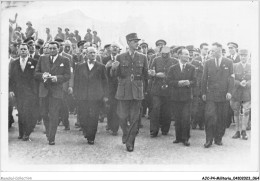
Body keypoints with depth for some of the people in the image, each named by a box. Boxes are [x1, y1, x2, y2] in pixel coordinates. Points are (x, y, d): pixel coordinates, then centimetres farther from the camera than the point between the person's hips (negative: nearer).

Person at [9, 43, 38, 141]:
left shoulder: (34, 62, 2)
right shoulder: (14, 63, 12)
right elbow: (11, 78, 12)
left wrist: (37, 90, -5)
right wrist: (11, 90, 1)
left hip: (31, 92, -3)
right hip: (18, 92, 3)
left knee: (29, 113, -9)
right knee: (20, 113, 6)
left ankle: (27, 134, -2)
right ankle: (21, 133, 15)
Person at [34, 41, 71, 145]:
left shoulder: (64, 61, 3)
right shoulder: (42, 59, 11)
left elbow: (67, 76, -2)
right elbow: (36, 73, 9)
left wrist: (57, 78, -18)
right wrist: (42, 75, -12)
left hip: (56, 91, -3)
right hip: (44, 91, 3)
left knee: (54, 115, -5)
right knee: (44, 114, 10)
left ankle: (51, 138, 0)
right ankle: (48, 132, 32)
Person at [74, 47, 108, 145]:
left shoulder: (100, 67, 5)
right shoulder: (80, 67, 11)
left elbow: (104, 81, 7)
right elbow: (76, 81, 13)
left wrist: (105, 95, 3)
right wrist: (76, 94, 6)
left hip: (95, 96, -2)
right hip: (82, 96, 2)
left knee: (93, 117, -2)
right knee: (83, 116, 0)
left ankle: (91, 138, 10)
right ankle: (86, 132, 25)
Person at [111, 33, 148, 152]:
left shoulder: (142, 58, 7)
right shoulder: (120, 57, 5)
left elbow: (146, 75, 13)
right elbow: (115, 75, 1)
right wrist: (114, 68, -17)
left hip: (137, 91, 1)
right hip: (123, 91, -1)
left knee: (134, 118, 1)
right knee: (122, 116, 0)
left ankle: (130, 143, 12)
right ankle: (126, 133, 30)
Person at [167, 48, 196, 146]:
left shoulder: (191, 68, 8)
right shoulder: (173, 68, 6)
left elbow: (194, 81, 4)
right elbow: (168, 81, -1)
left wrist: (188, 83, -17)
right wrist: (178, 83, -15)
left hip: (187, 97, -1)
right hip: (175, 96, 1)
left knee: (186, 118, -8)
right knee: (177, 118, 6)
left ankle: (185, 138, 1)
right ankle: (178, 137, 18)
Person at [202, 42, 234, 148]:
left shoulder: (228, 63, 5)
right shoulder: (208, 63, 8)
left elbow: (231, 78, 2)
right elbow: (204, 79, 9)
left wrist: (229, 92, -8)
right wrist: (203, 93, 5)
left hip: (224, 95, 0)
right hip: (211, 95, 0)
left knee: (222, 118, 3)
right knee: (210, 116, -9)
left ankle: (218, 139, 16)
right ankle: (209, 139, -3)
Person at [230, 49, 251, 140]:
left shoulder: (251, 67, 5)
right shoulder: (234, 66, 3)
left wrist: (246, 83, -16)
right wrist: (239, 83, -18)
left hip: (247, 93, 0)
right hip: (236, 93, 0)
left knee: (246, 112, -3)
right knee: (236, 112, 6)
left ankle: (244, 131, 10)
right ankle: (238, 131, 16)